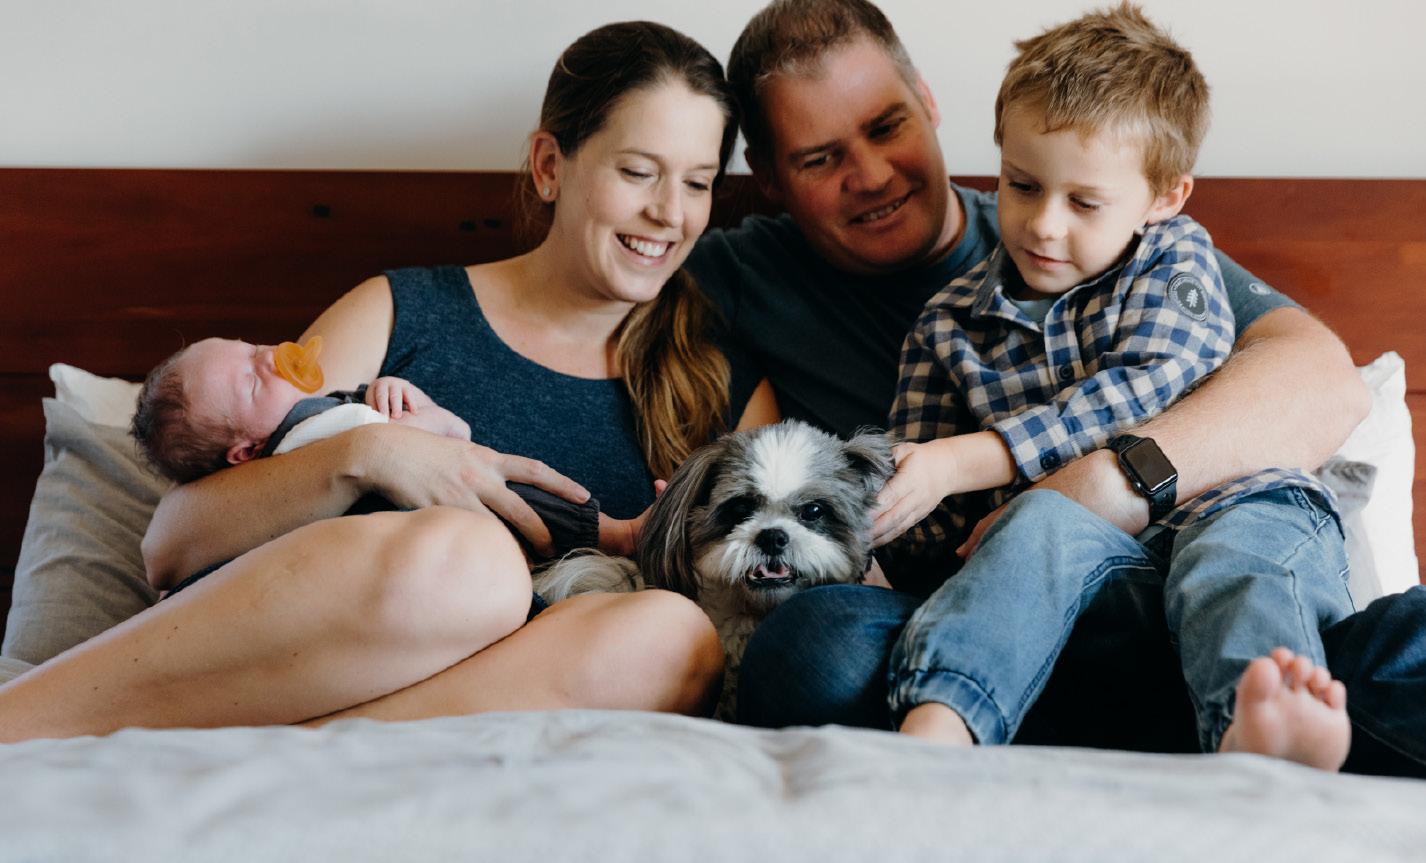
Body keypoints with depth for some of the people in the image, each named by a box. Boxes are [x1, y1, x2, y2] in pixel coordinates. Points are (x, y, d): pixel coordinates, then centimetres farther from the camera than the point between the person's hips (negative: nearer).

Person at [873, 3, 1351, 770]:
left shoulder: (1175, 259, 10)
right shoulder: (949, 327, 15)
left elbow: (1139, 394, -9)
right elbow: (934, 524, 14)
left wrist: (961, 462, -17)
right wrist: (853, 508, -12)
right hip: (1080, 539, 1)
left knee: (1248, 528, -35)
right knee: (1044, 515, -33)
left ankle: (1256, 732, -66)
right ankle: (935, 727, -56)